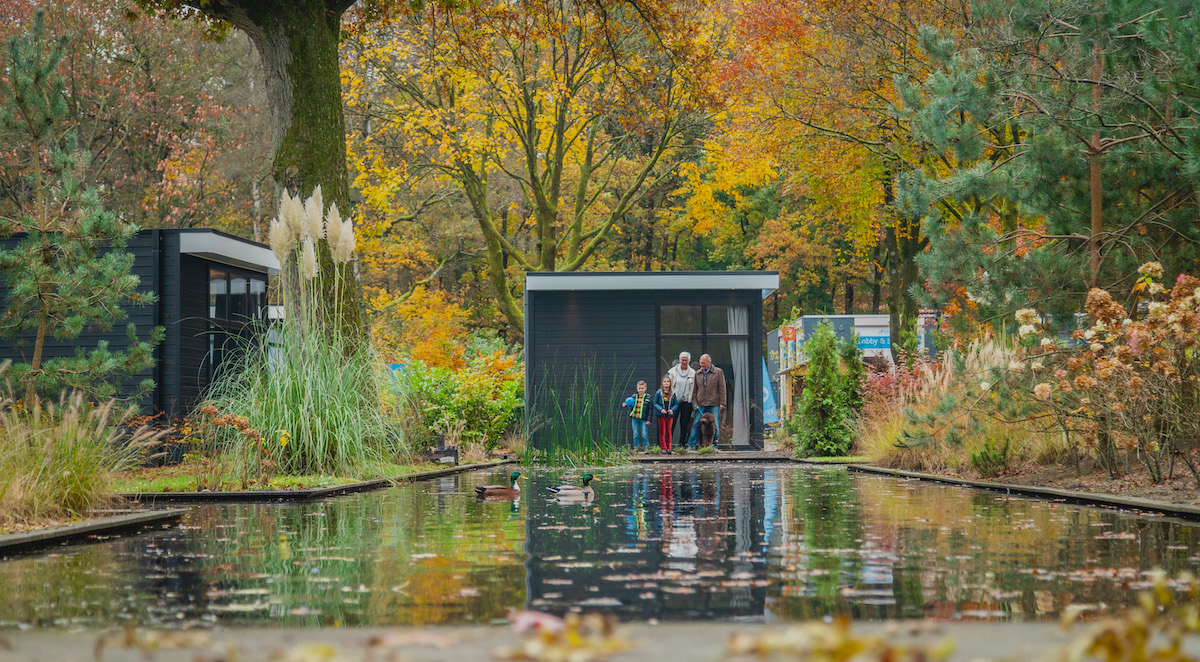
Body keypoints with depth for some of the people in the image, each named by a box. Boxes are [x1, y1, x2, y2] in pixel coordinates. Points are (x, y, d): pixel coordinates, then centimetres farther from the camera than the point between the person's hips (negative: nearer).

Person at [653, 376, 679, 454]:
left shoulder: (672, 394, 2)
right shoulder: (658, 393, -2)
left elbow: (676, 404, 5)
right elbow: (655, 403, -1)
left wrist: (672, 410, -13)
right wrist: (660, 409, -16)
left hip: (670, 415, 1)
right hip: (661, 415, -1)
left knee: (669, 431, 7)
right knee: (662, 431, 2)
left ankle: (669, 447, 14)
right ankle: (663, 448, 7)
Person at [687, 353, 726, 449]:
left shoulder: (718, 372, 2)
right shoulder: (697, 374, 11)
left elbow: (722, 389, 1)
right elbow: (694, 390, 14)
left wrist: (722, 403, -4)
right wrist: (694, 403, 4)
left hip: (714, 405, -2)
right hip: (701, 405, 2)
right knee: (696, 424, -2)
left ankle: (714, 445, 8)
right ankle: (691, 445, 1)